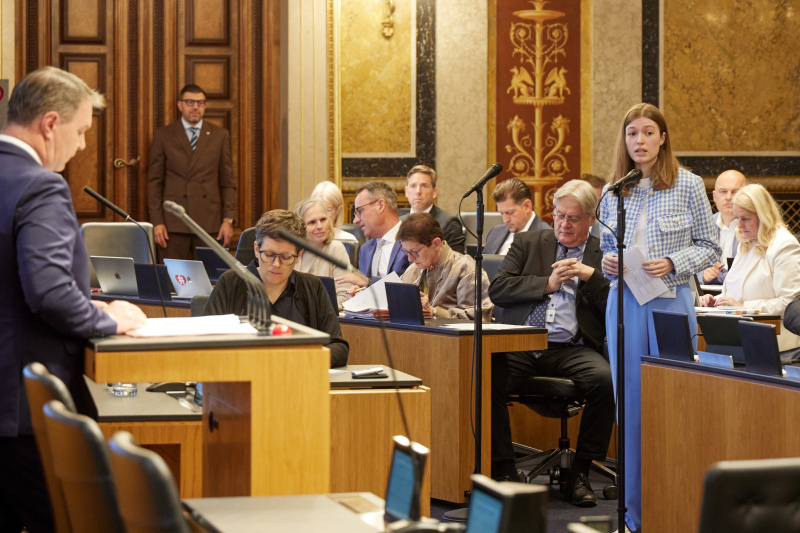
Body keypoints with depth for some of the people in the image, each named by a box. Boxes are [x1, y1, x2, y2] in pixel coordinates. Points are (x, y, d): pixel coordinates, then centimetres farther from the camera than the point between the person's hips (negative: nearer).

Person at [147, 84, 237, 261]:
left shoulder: (220, 135, 10)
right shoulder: (163, 136, 7)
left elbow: (227, 181, 10)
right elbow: (154, 181, 5)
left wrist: (228, 220, 1)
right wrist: (157, 222, -3)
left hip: (209, 223, 1)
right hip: (173, 223, -1)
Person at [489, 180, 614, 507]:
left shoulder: (605, 256, 15)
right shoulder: (528, 243, 19)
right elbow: (497, 289, 6)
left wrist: (590, 276, -6)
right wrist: (547, 283, -1)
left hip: (571, 348, 0)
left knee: (606, 380, -31)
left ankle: (580, 471, -15)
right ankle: (503, 470, -16)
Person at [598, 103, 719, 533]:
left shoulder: (688, 186, -1)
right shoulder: (613, 192, 8)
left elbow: (709, 249, 1)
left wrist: (672, 264, -14)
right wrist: (608, 262, -5)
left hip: (671, 302, -3)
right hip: (625, 303, 3)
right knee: (629, 404, 5)